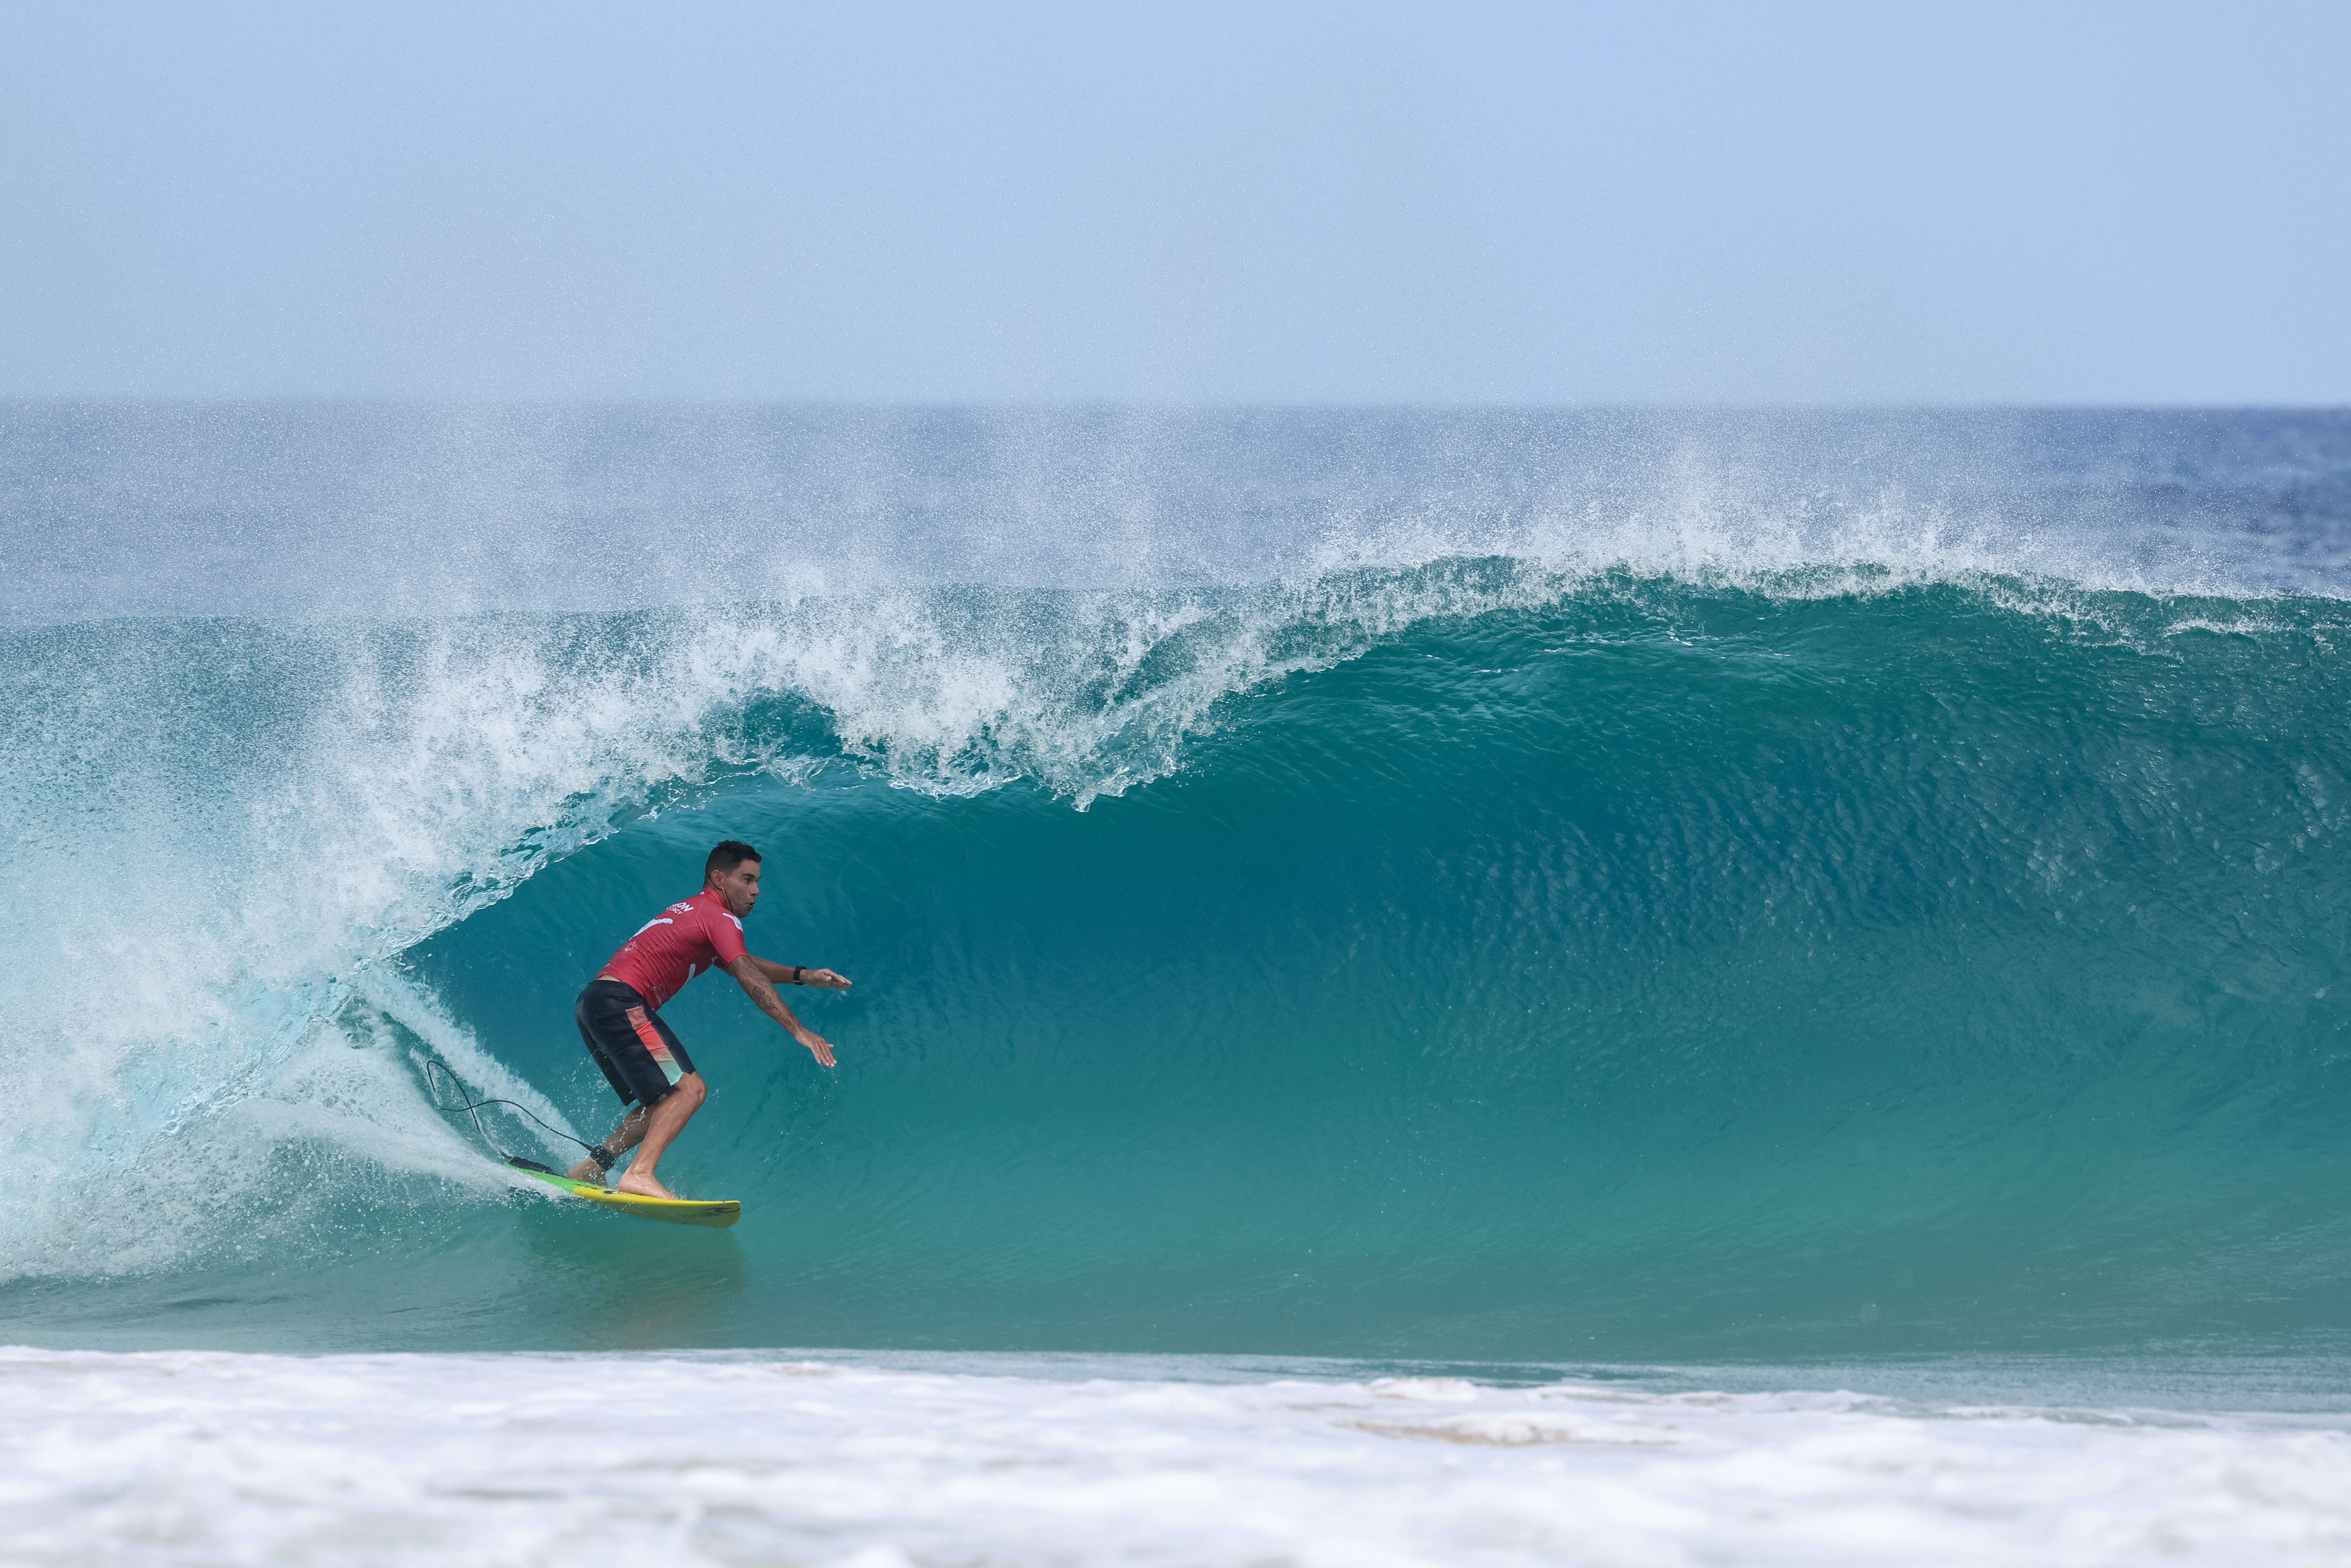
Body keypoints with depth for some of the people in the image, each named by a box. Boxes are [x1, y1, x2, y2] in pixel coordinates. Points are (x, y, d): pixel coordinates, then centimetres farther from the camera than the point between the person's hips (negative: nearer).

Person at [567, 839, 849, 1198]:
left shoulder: (692, 911, 25)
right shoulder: (720, 917, -5)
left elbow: (739, 964, 35)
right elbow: (750, 979, -15)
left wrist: (801, 976, 26)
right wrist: (799, 1031, -19)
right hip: (622, 1003, -10)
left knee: (667, 1100, 17)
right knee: (689, 1088, -16)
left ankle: (590, 1168, 12)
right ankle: (639, 1175, -29)